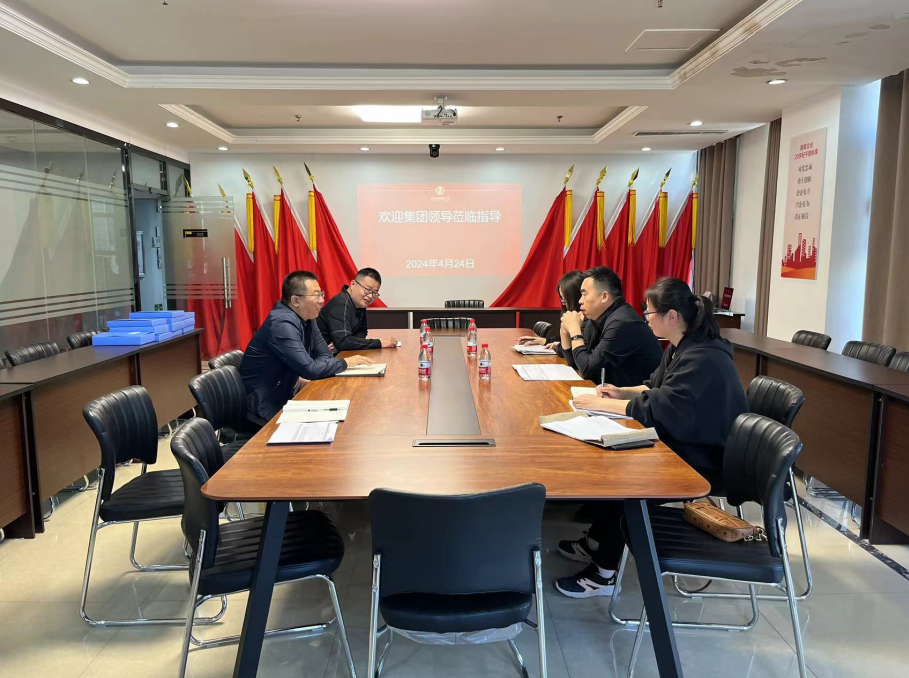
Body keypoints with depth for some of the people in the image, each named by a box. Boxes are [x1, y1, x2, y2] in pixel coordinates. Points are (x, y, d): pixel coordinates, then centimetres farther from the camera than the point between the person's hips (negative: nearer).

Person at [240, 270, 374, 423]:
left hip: (286, 394, 8)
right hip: (267, 405, -8)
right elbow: (309, 369, -28)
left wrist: (303, 377, -12)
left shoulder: (307, 318, 3)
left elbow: (325, 354, 7)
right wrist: (345, 363, -14)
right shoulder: (283, 323, -24)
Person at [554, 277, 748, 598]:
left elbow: (659, 408, -29)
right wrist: (622, 392, 1)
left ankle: (603, 574, 1)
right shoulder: (681, 347, 5)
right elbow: (660, 390, 18)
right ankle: (596, 541, 15)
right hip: (684, 445, 9)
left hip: (704, 462, -9)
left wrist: (602, 405, -21)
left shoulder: (702, 359, -27)